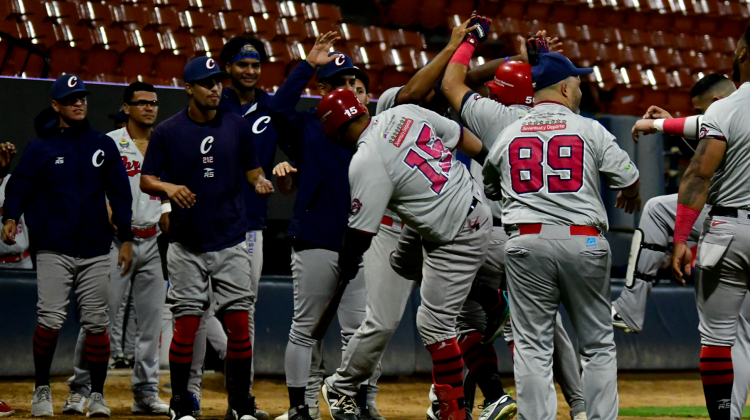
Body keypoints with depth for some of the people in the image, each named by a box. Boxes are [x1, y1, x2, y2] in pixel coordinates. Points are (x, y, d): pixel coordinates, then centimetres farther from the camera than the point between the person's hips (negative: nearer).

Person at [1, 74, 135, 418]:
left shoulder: (103, 145, 10)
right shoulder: (40, 148, 4)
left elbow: (120, 193, 12)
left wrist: (126, 239, 6)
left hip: (96, 251, 2)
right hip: (54, 250, -2)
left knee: (96, 322, 2)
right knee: (50, 320, -12)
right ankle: (41, 390, 4)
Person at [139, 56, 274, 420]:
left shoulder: (238, 127, 5)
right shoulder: (168, 132, -2)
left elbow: (252, 169, 13)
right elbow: (146, 180, 1)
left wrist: (261, 181, -10)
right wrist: (168, 188, -20)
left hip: (231, 243, 2)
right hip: (187, 246, -2)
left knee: (239, 322, -1)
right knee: (186, 323, -1)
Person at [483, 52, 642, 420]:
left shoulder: (506, 136, 10)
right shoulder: (589, 130, 1)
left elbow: (489, 189, 23)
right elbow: (629, 179, 3)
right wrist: (631, 198, 26)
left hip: (525, 242, 2)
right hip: (583, 243, -2)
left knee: (532, 346, 2)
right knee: (597, 344, 7)